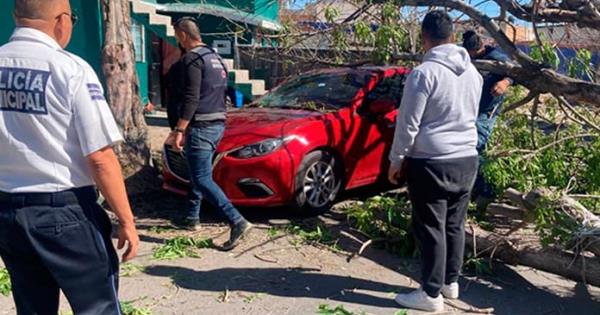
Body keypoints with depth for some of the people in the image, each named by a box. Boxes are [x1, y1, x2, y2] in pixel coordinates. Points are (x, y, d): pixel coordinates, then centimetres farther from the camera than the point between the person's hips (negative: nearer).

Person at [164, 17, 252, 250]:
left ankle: (237, 221, -19)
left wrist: (179, 130, -20)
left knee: (202, 178, -9)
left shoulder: (192, 58, -10)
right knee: (198, 173, 20)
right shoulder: (215, 58, 18)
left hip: (201, 126, -9)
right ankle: (192, 218, 29)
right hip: (218, 124, 10)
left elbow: (191, 98, -20)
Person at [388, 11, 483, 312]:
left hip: (431, 163, -7)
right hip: (467, 159, 8)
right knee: (454, 224, 17)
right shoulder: (473, 72, 8)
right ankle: (450, 282, 30)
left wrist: (396, 160, -4)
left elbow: (408, 123, -14)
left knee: (431, 229, 1)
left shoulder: (424, 72, -16)